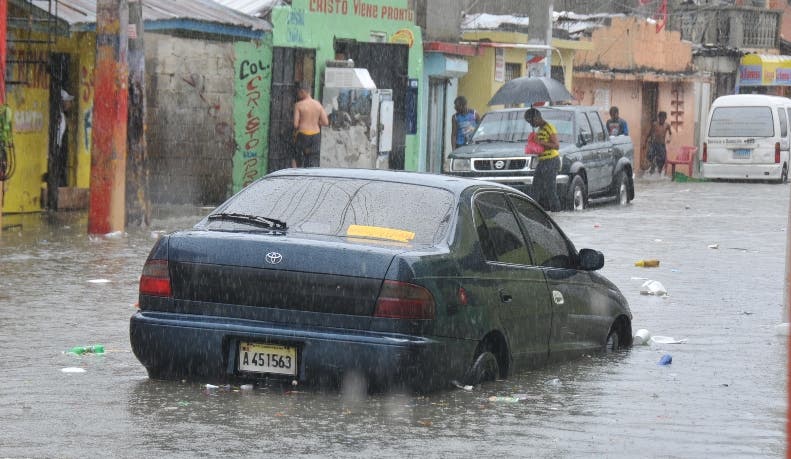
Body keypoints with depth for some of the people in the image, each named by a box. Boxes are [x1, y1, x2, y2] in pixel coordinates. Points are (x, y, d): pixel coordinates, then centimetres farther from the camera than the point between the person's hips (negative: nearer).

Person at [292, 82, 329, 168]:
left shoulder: (299, 105, -7)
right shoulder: (318, 105, 5)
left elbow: (295, 124, -11)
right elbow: (326, 123, 3)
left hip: (302, 135, -4)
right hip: (316, 135, 4)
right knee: (313, 163, 5)